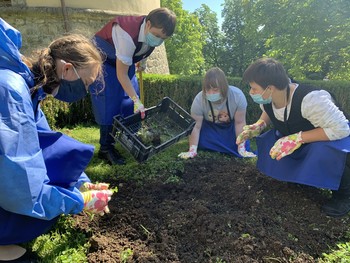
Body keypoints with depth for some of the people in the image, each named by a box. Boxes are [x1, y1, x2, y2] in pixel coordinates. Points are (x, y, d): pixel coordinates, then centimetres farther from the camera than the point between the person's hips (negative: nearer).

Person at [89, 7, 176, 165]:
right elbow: (121, 74, -35)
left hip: (124, 61, 7)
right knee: (108, 104, -13)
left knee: (130, 101, 4)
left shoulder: (154, 33, -16)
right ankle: (105, 149, -4)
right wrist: (137, 100, -35)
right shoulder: (128, 35, -40)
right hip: (102, 60, -7)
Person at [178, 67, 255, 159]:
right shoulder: (199, 100, -32)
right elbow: (196, 126, -24)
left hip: (231, 126, 0)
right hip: (210, 126, 0)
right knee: (202, 144, -18)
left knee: (236, 148, -15)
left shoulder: (237, 96, -33)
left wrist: (241, 149, -21)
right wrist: (192, 151, -27)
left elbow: (240, 123, -22)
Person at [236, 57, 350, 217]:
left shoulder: (310, 99, -39)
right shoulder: (267, 99, -16)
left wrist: (297, 138, -44)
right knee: (267, 148, -10)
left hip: (330, 138, -7)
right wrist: (258, 126, -13)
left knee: (327, 151, -40)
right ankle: (306, 175, 12)